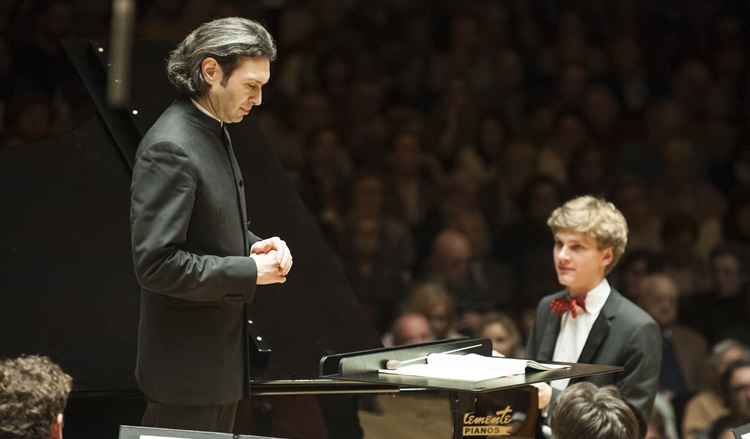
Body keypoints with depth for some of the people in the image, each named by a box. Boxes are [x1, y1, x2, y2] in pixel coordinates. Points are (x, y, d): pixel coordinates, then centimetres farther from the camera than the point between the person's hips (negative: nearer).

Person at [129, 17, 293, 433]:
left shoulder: (214, 133, 10)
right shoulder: (170, 149, -21)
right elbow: (156, 263, -26)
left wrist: (255, 245, 3)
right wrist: (251, 271, -19)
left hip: (222, 357, 10)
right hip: (186, 364, -10)